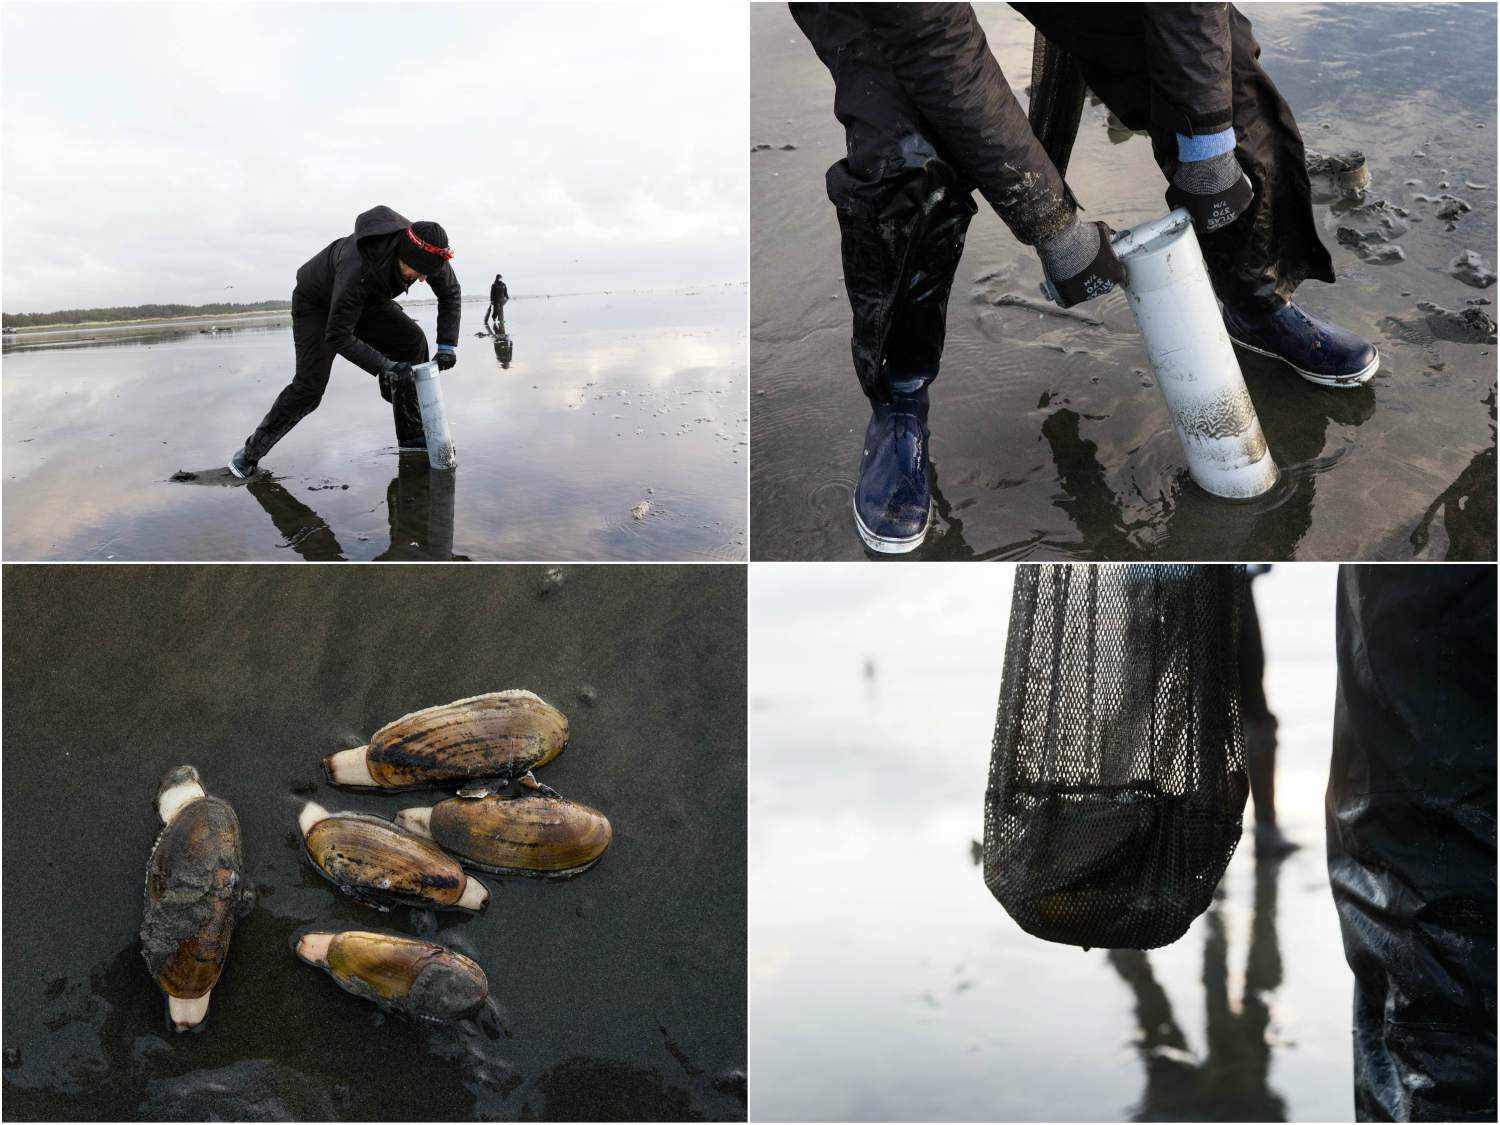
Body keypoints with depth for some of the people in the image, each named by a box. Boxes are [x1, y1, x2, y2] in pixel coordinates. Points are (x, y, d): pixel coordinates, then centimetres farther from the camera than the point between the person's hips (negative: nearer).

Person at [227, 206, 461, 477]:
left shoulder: (426, 252, -27)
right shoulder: (357, 269, -45)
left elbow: (451, 292, -7)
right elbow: (338, 337, -37)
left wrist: (447, 346, -16)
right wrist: (386, 366, -39)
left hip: (366, 300, 6)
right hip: (316, 304, -6)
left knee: (413, 341, -14)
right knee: (309, 385, -16)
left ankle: (411, 435, -6)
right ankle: (251, 453, -2)